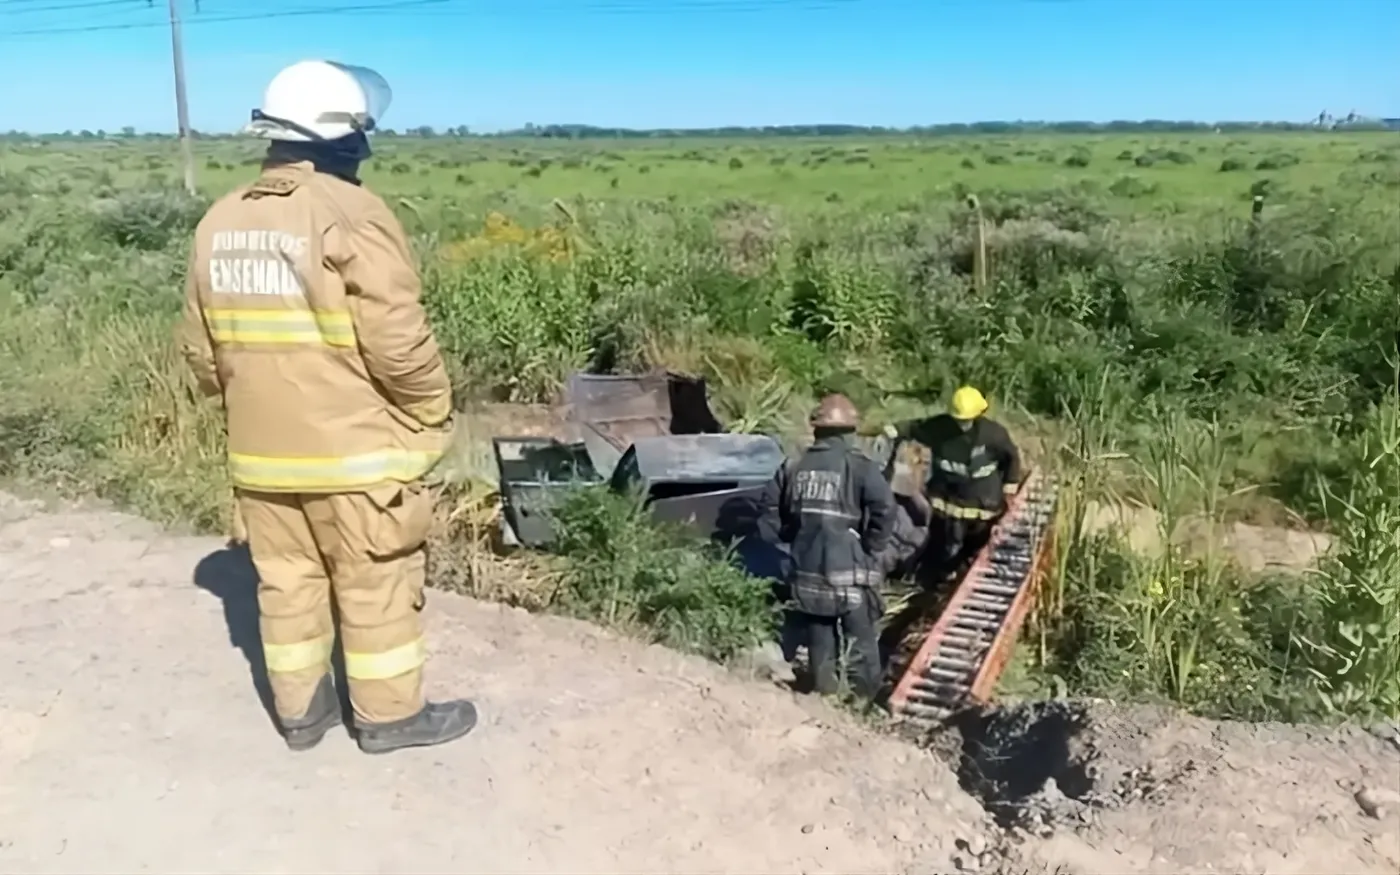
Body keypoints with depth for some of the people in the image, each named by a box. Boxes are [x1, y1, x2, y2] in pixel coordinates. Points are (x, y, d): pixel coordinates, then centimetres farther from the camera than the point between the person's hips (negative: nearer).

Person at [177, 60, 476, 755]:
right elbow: (399, 345, -20)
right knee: (376, 588, 8)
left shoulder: (219, 222, 5)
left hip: (260, 451, 7)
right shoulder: (351, 215, -17)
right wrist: (432, 417, -4)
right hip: (354, 450, -6)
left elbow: (201, 349, 11)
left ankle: (300, 711, 32)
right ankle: (390, 715, 22)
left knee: (286, 582, 18)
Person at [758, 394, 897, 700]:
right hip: (850, 574, -4)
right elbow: (885, 508, -24)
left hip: (807, 573, 4)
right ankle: (867, 699, 23)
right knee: (862, 644, 13)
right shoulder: (859, 467, -11)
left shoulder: (793, 468, 4)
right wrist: (872, 546, -10)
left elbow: (770, 513, 9)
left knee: (820, 644, 18)